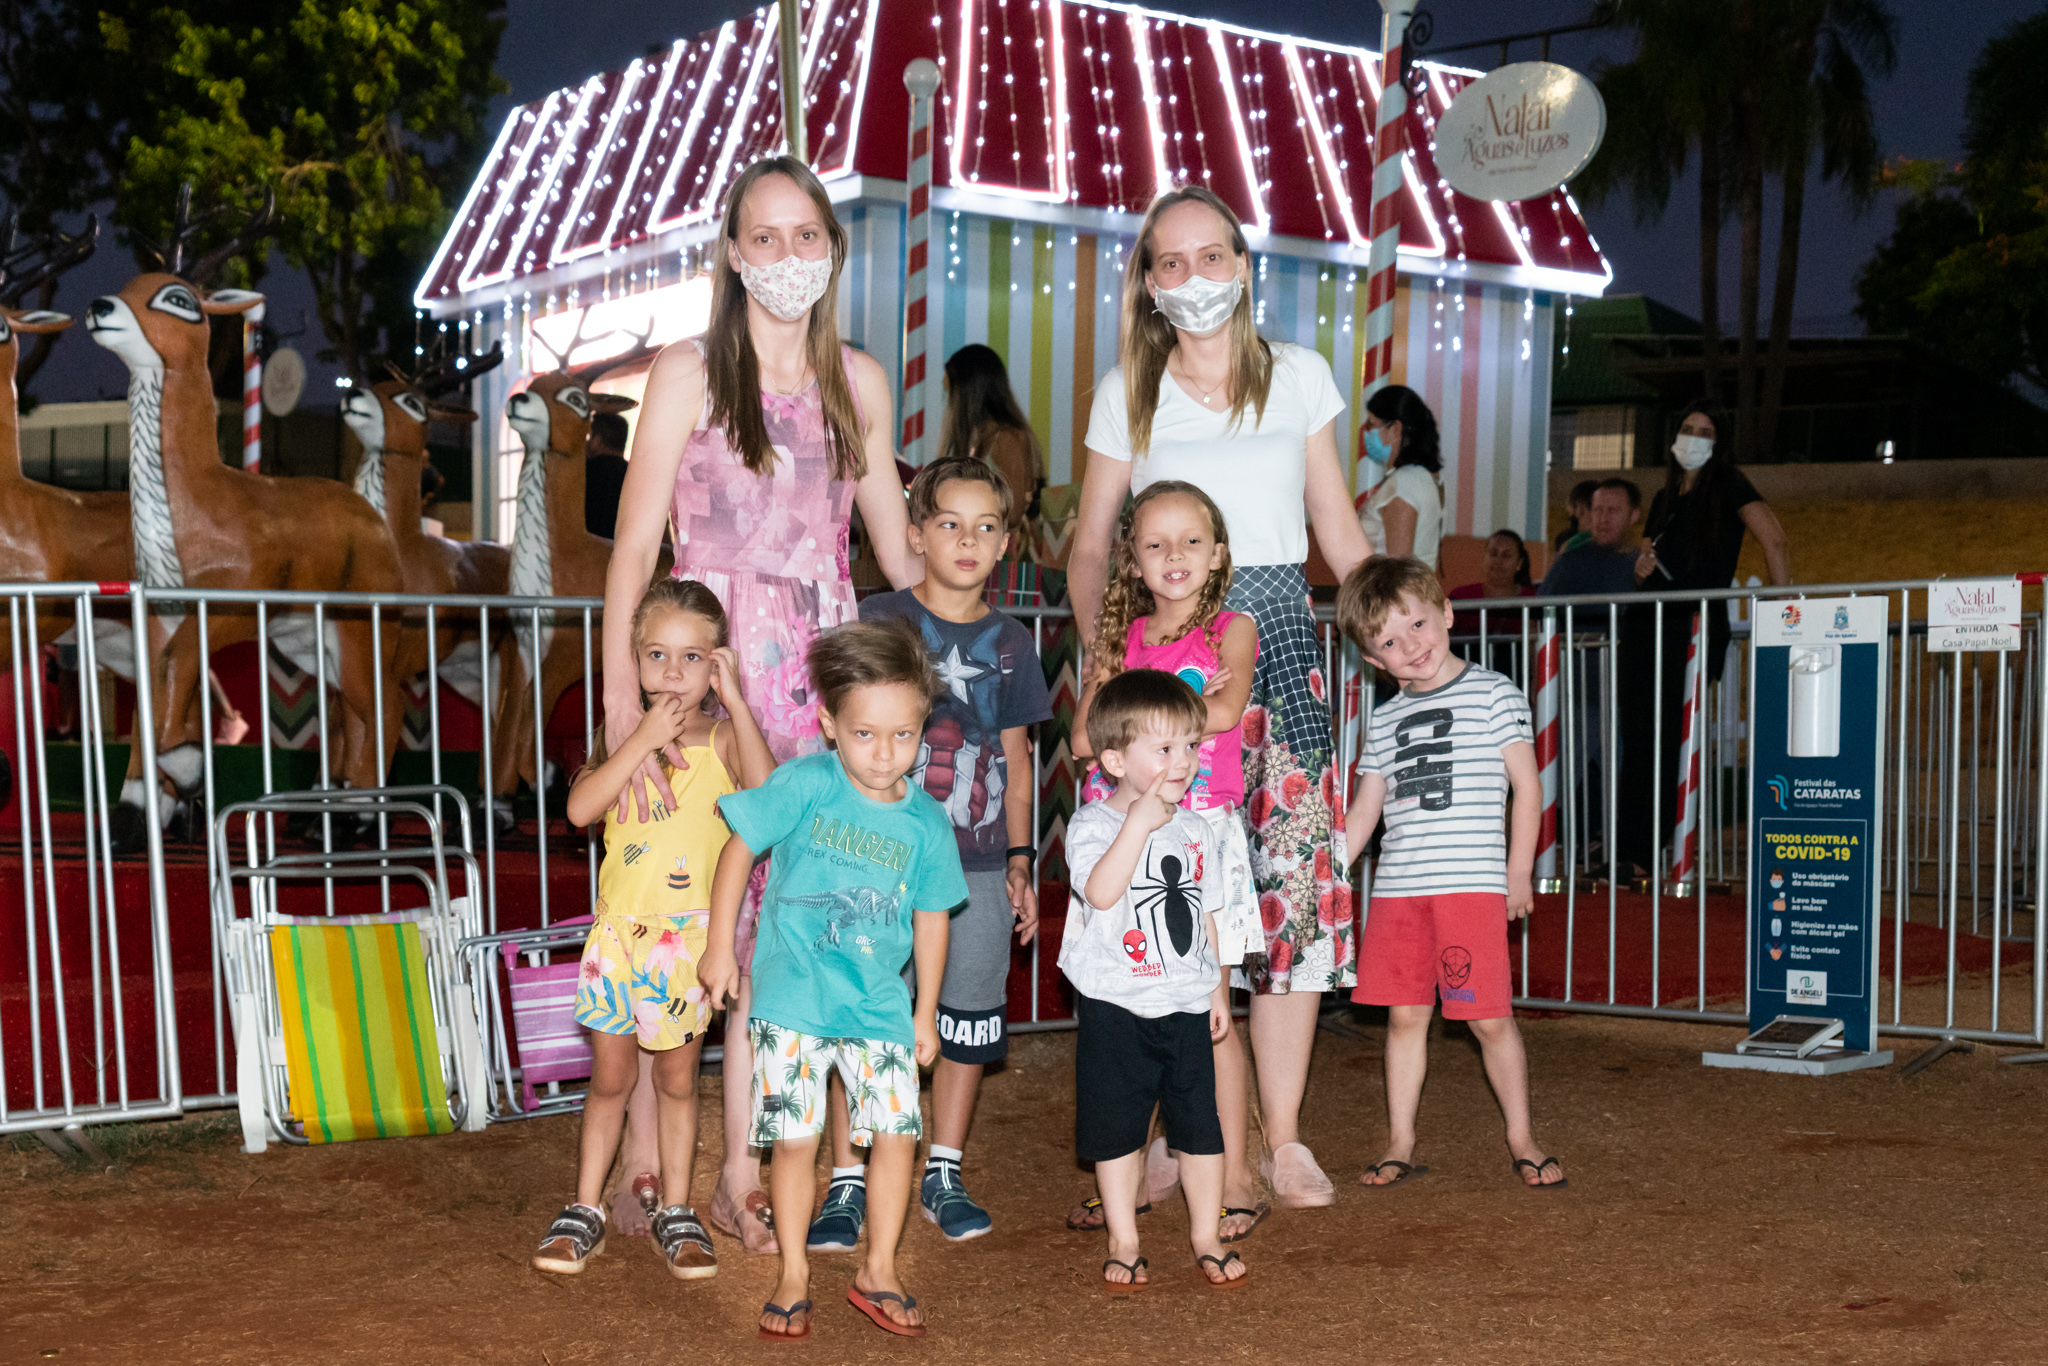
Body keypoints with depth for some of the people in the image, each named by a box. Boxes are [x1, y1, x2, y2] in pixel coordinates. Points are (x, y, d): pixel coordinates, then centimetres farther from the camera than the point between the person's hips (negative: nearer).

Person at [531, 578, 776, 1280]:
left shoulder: (722, 738, -4)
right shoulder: (622, 734, 2)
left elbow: (766, 793, -25)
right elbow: (581, 807, -15)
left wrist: (734, 699, -23)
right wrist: (644, 738, -20)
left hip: (688, 935, -2)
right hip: (618, 930, 2)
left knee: (676, 1077, 11)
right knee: (609, 1076, 12)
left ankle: (676, 1212, 25)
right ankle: (585, 1210, 23)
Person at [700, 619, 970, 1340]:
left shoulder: (926, 821, -2)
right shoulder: (805, 785, -12)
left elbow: (930, 920, 8)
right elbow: (740, 848, -3)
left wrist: (926, 1013, 13)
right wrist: (719, 946, -1)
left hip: (880, 1008, 3)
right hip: (793, 1003, -2)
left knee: (897, 1135, 1)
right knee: (795, 1140, 3)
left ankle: (878, 1272, 20)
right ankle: (793, 1274, 21)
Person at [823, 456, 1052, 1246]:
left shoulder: (1008, 643, 8)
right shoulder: (881, 620, -1)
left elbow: (1015, 758, 13)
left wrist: (1020, 858, 8)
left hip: (979, 864, 3)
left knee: (970, 1021, 9)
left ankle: (943, 1175, 24)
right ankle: (847, 1182, 10)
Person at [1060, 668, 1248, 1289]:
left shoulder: (1194, 831, 8)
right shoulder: (1093, 824, -10)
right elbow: (1100, 892, -29)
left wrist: (1219, 989, 17)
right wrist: (1140, 821, -29)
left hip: (1187, 1005, 4)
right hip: (1116, 1005, -4)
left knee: (1200, 1125, 7)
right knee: (1117, 1127, 6)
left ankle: (1205, 1236, 22)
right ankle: (1124, 1242, 20)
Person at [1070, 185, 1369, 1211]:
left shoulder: (1300, 375, 11)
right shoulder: (1127, 393, 7)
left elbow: (1338, 529, 14)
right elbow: (1089, 551, 10)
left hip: (1280, 630, 1)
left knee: (1296, 875, -6)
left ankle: (1284, 1142, 4)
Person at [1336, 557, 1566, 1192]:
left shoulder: (1493, 693, 1)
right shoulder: (1385, 719, 14)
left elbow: (1527, 786, 1)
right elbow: (1364, 810, 18)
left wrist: (1520, 868, -4)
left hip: (1472, 883, -4)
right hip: (1396, 887, 4)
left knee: (1489, 1017, -2)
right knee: (1405, 1015, 8)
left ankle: (1522, 1141, 14)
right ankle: (1401, 1146, 16)